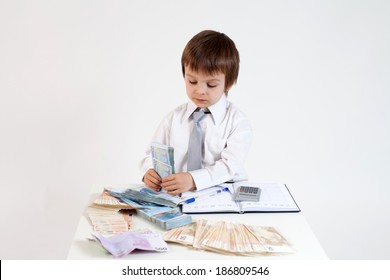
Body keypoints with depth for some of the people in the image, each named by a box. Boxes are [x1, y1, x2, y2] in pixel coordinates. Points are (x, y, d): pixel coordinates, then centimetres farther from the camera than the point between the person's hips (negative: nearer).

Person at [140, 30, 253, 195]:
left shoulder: (237, 122, -2)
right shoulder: (174, 118, 10)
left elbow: (230, 165, -14)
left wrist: (193, 180, -30)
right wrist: (150, 171, -13)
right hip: (176, 198, 2)